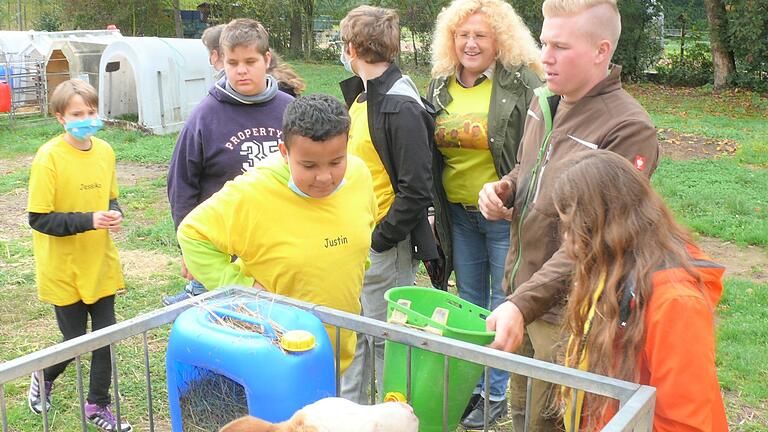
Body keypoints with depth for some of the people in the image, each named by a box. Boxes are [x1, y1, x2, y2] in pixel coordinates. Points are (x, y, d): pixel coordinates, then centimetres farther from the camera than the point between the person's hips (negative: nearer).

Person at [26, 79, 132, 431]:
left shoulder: (105, 151, 1)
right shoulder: (48, 157, -16)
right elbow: (39, 219, -16)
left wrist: (114, 214, -8)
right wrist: (88, 221, -26)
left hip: (101, 265, 5)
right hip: (64, 270, -4)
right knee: (74, 342, 7)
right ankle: (44, 378, 40)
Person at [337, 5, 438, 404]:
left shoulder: (400, 107, -18)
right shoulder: (362, 97, 11)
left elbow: (416, 188, -21)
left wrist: (381, 239, -17)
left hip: (385, 248, -9)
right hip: (353, 240, 9)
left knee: (385, 340, 5)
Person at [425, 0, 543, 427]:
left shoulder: (523, 83, -12)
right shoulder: (440, 86, 6)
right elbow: (430, 152, 15)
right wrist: (438, 208, 13)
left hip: (506, 214, -6)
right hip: (459, 213, 6)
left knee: (503, 304, 6)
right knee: (469, 302, 17)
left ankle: (497, 394, 23)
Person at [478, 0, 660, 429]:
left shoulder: (628, 129, -22)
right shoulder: (544, 99, 2)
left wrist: (524, 303, -34)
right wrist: (504, 188, -2)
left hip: (564, 311, -7)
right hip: (520, 290, 7)